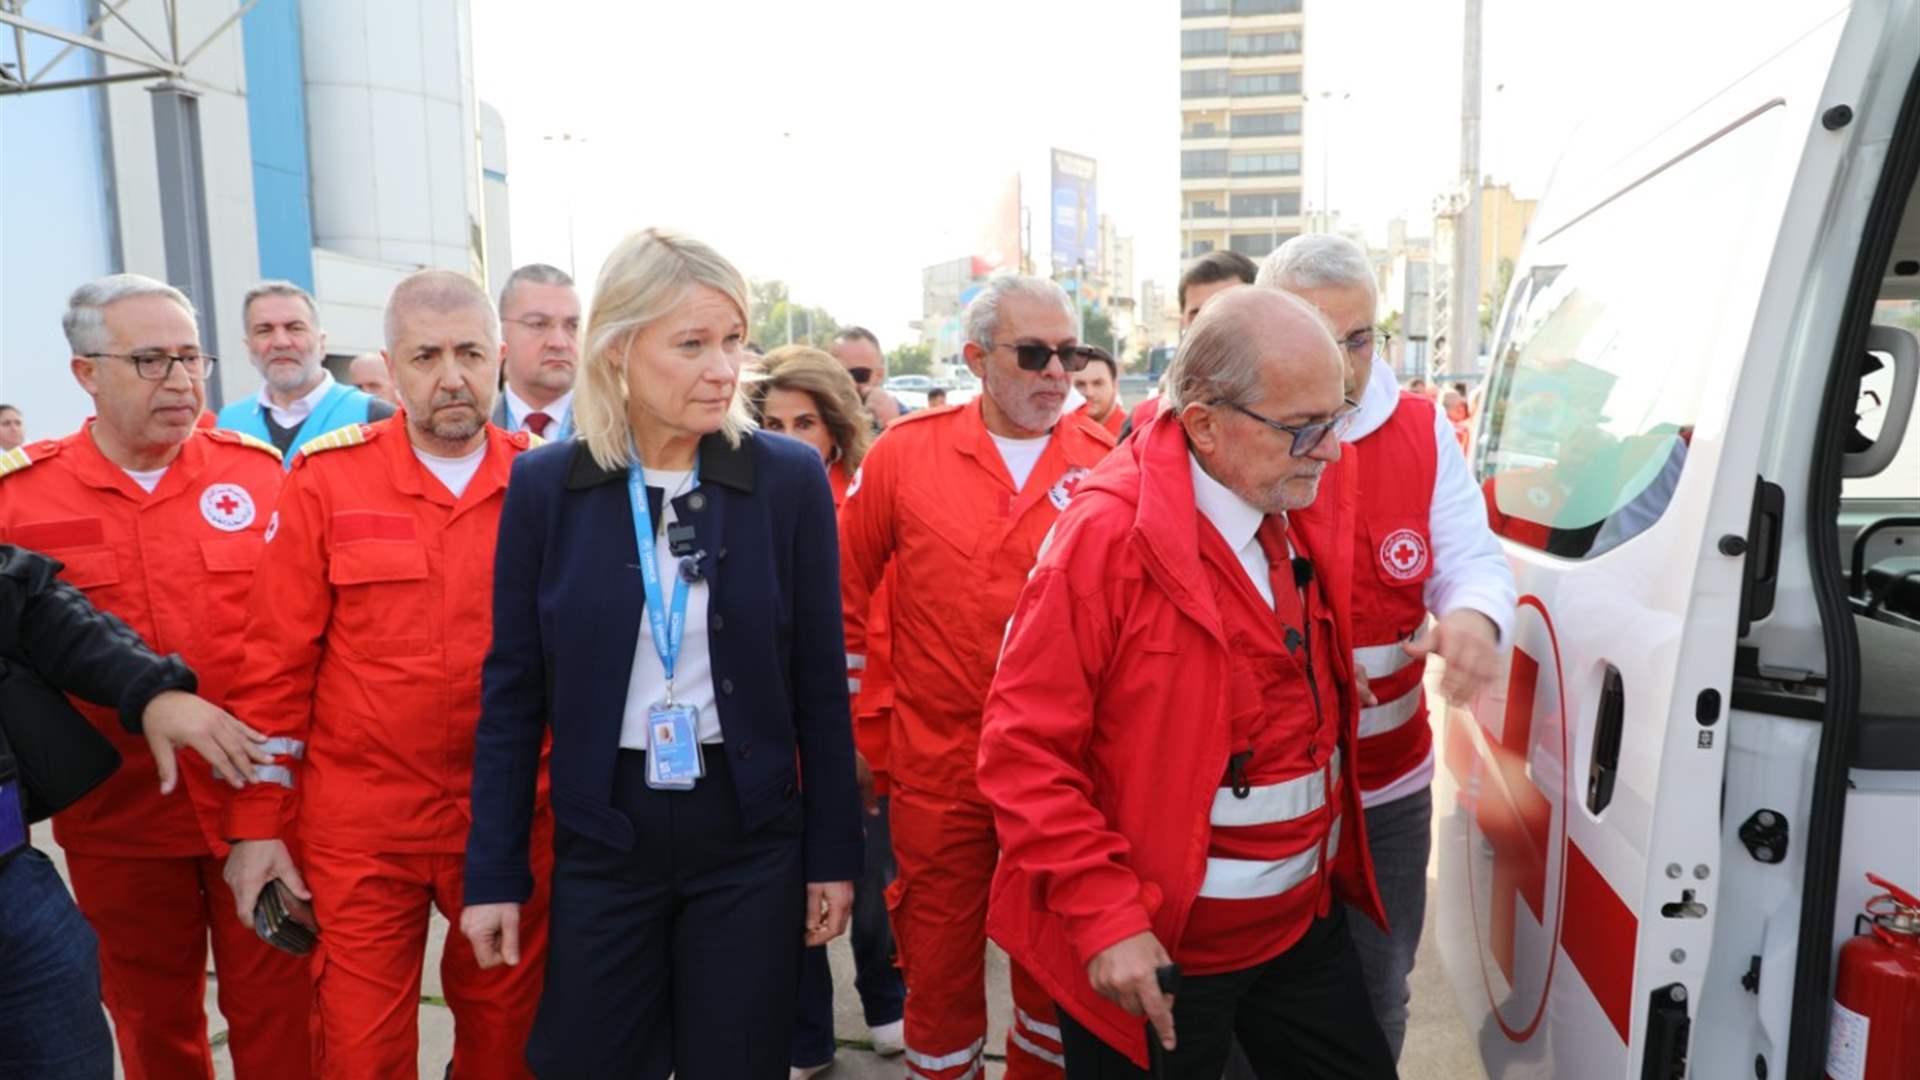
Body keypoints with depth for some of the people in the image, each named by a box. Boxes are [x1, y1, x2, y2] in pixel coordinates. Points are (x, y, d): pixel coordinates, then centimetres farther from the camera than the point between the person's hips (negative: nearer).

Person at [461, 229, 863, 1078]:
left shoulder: (790, 478, -7)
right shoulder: (544, 485, -5)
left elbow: (819, 683, -2)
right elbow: (513, 690, 1)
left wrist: (833, 851, 0)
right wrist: (494, 871, 1)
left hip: (752, 835, 0)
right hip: (600, 834, 1)